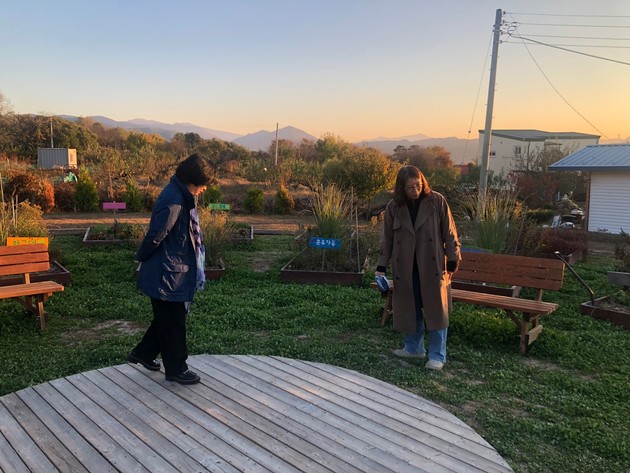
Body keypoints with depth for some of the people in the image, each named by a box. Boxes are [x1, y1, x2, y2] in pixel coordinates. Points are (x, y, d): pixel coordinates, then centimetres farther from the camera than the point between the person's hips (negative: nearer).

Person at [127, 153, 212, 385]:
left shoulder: (181, 196, 7)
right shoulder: (174, 201, -25)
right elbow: (155, 236, -23)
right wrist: (142, 258, -6)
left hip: (176, 272, 10)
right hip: (167, 274, -10)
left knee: (167, 318, 22)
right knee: (173, 322, 5)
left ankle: (143, 353, 38)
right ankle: (175, 368, 21)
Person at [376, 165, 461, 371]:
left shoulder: (437, 202, -7)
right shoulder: (394, 207, 0)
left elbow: (449, 233, -3)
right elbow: (387, 238, 5)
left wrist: (452, 261, -5)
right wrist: (381, 266, 3)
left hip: (433, 267, -3)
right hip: (405, 269, 3)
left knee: (436, 309, 3)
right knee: (409, 308, 12)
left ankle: (437, 355, 13)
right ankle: (414, 347, 30)